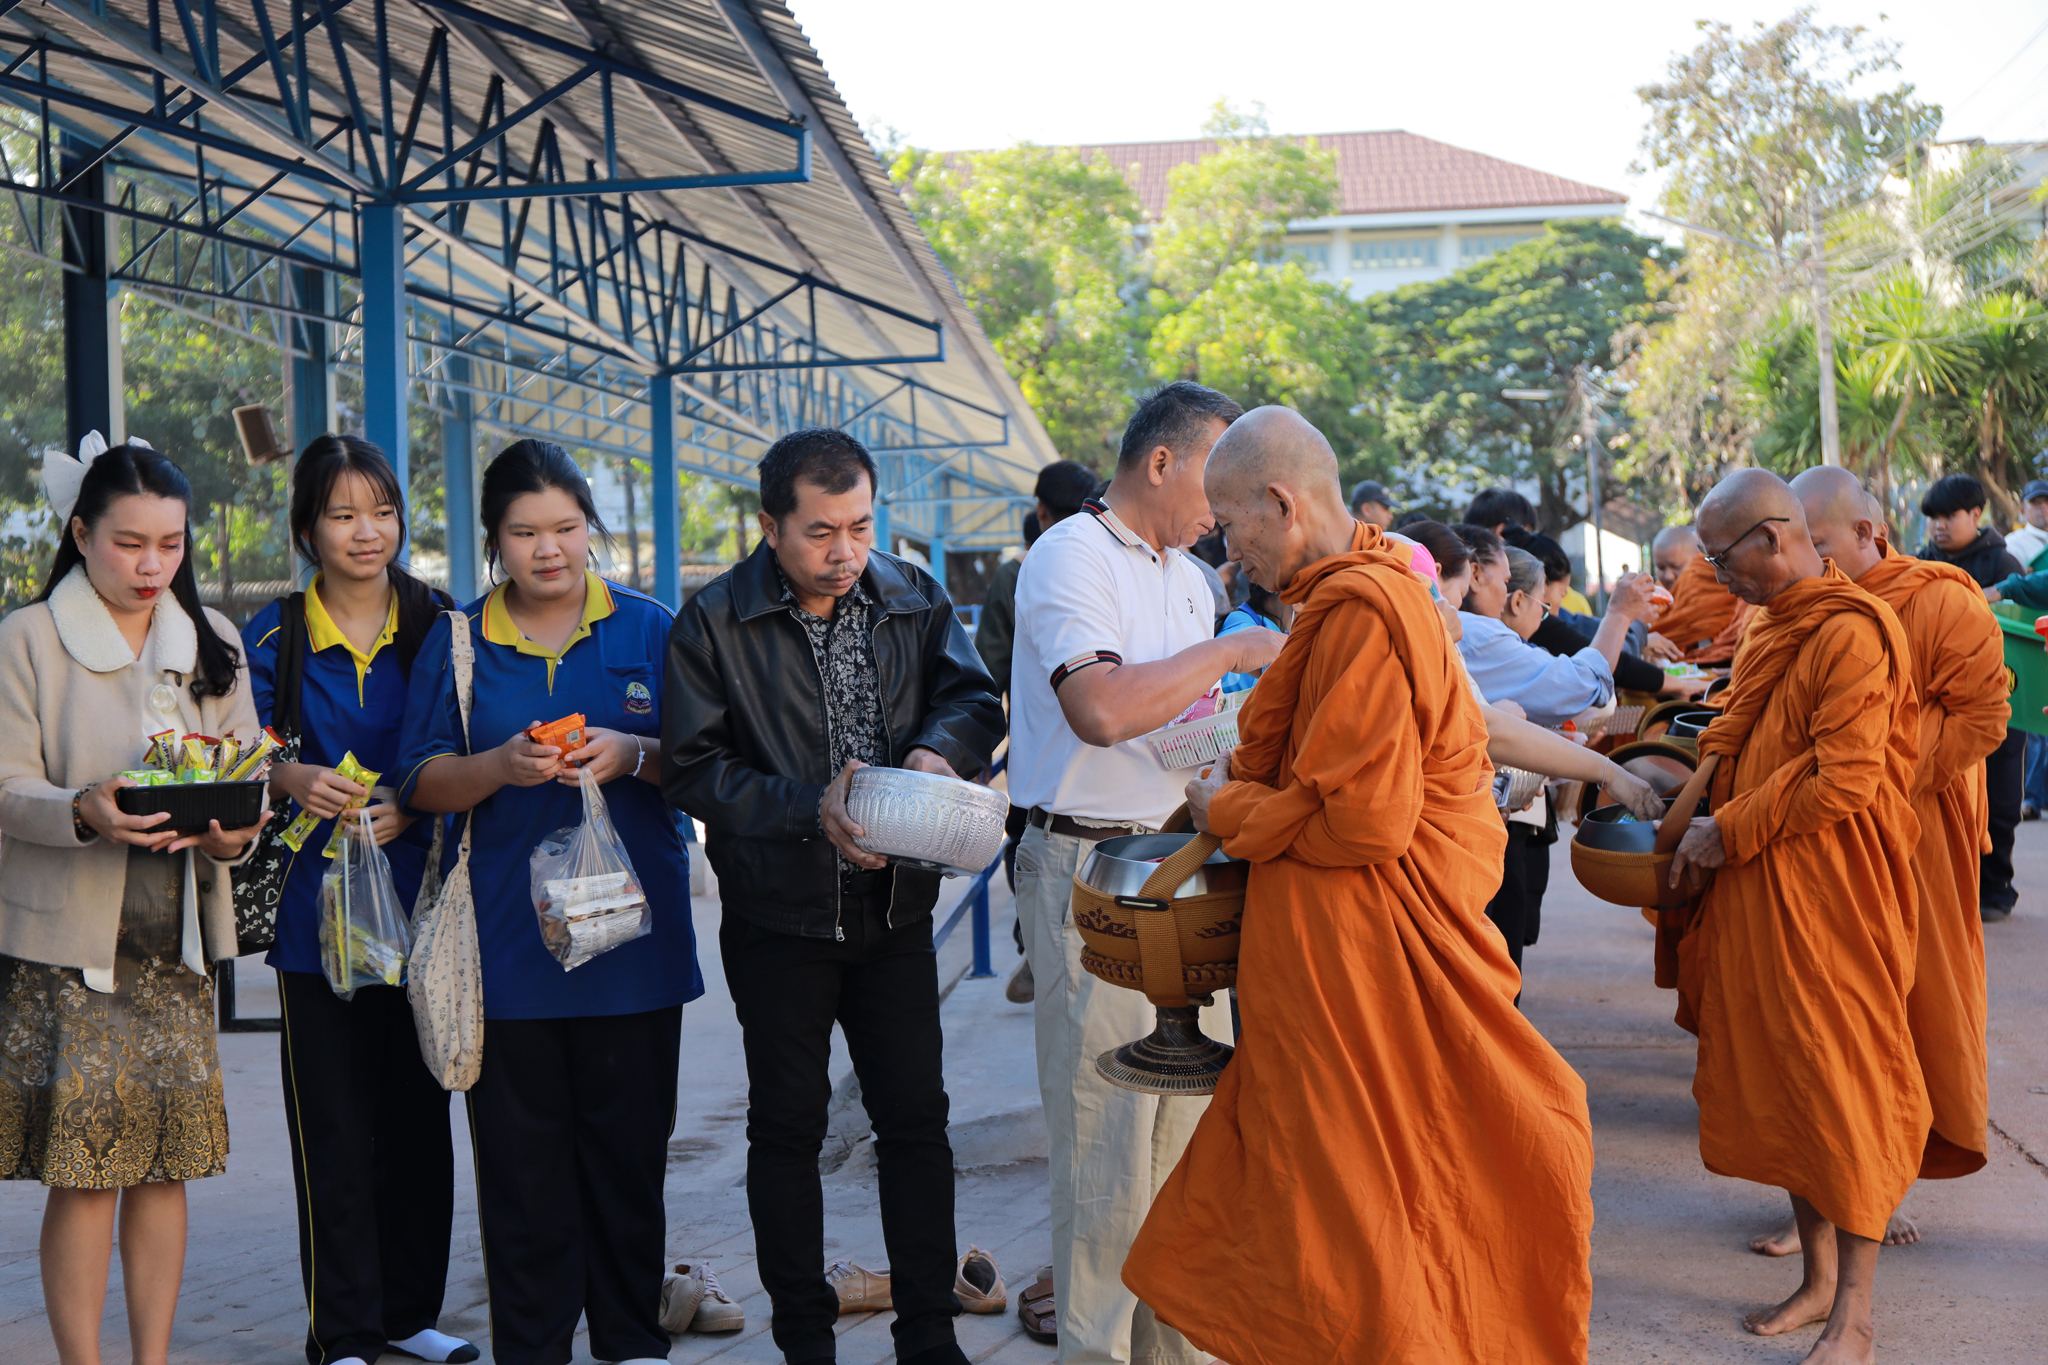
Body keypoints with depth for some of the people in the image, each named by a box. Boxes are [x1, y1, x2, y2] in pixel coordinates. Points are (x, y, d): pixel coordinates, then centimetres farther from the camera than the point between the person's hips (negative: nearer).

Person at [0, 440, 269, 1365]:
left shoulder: (211, 640, 11)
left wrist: (233, 830, -12)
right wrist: (85, 813, -26)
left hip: (176, 939, 4)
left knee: (166, 1160, 6)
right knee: (83, 1169, -5)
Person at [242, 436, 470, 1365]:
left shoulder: (439, 626, 5)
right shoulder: (274, 637, 3)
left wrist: (411, 809, -14)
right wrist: (294, 781, -21)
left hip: (421, 899, 2)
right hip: (317, 905, -2)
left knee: (420, 1113, 8)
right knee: (334, 1124, 0)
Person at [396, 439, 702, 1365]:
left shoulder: (648, 629, 7)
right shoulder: (457, 643, 7)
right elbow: (421, 783, 4)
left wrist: (632, 756, -14)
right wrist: (502, 766, -15)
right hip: (507, 936, 0)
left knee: (630, 1144, 5)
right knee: (523, 1154, 3)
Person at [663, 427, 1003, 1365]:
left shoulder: (912, 599, 3)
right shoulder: (714, 626, -8)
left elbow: (972, 697, 5)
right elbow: (693, 768, -10)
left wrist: (939, 748, -18)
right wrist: (811, 809, -21)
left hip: (895, 909, 3)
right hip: (779, 919, -3)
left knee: (916, 1118, 7)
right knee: (788, 1128, 8)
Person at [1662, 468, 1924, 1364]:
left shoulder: (1851, 633, -16)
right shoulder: (1769, 625, 13)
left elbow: (1843, 781, -21)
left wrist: (1729, 833, -13)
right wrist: (1695, 822, 10)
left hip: (1827, 896, -9)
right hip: (1757, 891, 9)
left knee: (1843, 1086, -2)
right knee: (1779, 1082, 13)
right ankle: (1819, 1278, 25)